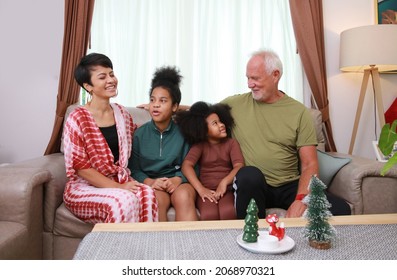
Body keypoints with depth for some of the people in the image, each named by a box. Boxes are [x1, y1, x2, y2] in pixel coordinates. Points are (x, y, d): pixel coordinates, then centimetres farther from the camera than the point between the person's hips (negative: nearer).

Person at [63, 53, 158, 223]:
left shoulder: (121, 112, 7)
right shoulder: (78, 119, -11)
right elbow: (79, 166, -13)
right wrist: (117, 187, -18)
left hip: (120, 182, 5)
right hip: (85, 187, -4)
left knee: (146, 193, -27)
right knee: (125, 200, -33)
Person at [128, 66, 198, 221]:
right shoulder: (140, 134, 4)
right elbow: (134, 169, 3)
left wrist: (177, 179, -18)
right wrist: (150, 182, -17)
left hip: (180, 181, 0)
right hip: (151, 183, 0)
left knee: (183, 196, -34)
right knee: (157, 199, -34)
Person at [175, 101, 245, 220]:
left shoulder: (231, 143, 13)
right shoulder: (199, 146, 10)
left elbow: (239, 166, -1)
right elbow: (186, 165, -6)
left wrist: (224, 182, -21)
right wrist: (200, 189, -21)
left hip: (226, 189, 1)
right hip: (206, 190, -1)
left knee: (228, 213, -33)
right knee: (209, 215, -34)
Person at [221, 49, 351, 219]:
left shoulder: (299, 112, 4)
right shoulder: (235, 103, 6)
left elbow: (310, 164, 0)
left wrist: (301, 199, -16)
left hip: (290, 186, 1)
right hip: (251, 185, 0)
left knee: (341, 210, -22)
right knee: (249, 174, -36)